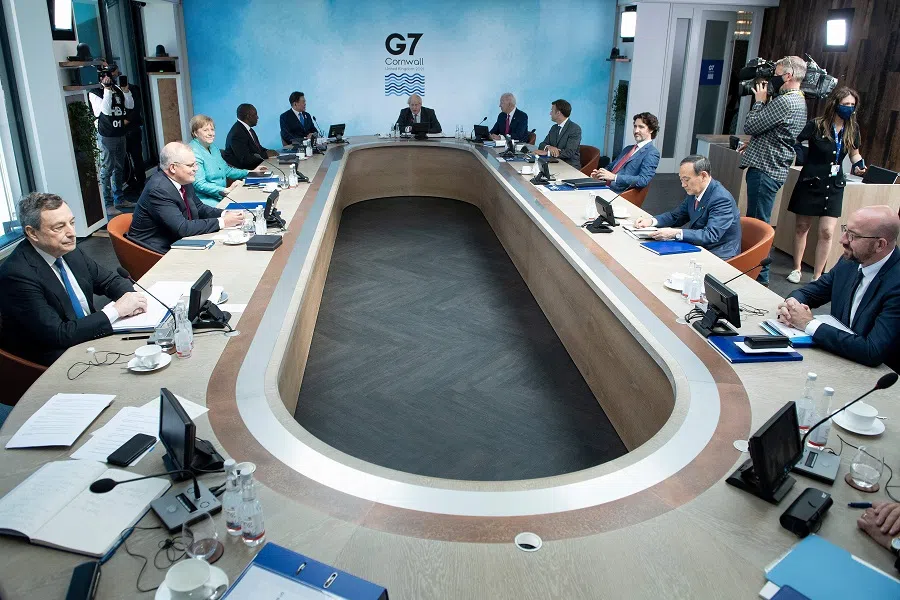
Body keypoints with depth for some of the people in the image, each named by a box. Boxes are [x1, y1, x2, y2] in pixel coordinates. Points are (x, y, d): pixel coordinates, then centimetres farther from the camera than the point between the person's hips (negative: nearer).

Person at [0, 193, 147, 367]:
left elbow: (110, 280, 11)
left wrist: (129, 297, -12)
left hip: (90, 335, 7)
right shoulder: (17, 274, -21)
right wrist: (116, 309, -23)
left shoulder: (70, 250, 0)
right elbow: (57, 335, -24)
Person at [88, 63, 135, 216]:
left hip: (120, 134, 7)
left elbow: (130, 105, 5)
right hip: (106, 136, -7)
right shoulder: (95, 92, -8)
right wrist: (107, 89, -21)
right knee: (106, 170, -5)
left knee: (119, 169, 15)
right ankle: (108, 205, -3)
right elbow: (105, 109, -22)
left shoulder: (118, 89, 9)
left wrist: (125, 90, -7)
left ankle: (119, 199, 26)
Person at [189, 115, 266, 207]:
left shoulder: (214, 148, 16)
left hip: (221, 196, 9)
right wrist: (226, 190, -27)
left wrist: (251, 172, 19)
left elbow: (227, 171, 27)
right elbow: (199, 184, -21)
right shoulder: (194, 152, -13)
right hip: (206, 200, -9)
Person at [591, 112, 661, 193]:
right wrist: (599, 174, 1)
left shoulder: (652, 153, -3)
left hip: (618, 194, -8)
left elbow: (643, 180, -16)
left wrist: (614, 177, -22)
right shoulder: (628, 149, 23)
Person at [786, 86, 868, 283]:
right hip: (810, 183, -3)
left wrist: (858, 165, -2)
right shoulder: (816, 125, -10)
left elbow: (854, 153, 17)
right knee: (802, 227, 8)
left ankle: (817, 277, 6)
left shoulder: (852, 130, 4)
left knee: (827, 232, -3)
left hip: (834, 186, 3)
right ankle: (797, 269, 24)